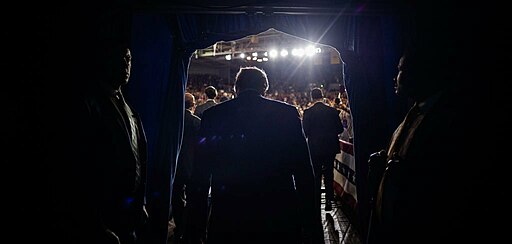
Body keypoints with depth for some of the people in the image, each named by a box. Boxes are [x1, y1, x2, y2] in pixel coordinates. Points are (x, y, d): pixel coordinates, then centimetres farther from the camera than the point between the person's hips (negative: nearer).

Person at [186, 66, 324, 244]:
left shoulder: (212, 115, -2)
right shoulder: (288, 113, -4)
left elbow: (200, 176, -1)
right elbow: (304, 174, -6)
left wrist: (198, 226, 7)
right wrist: (313, 227, 1)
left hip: (226, 223, 1)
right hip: (280, 219, 0)